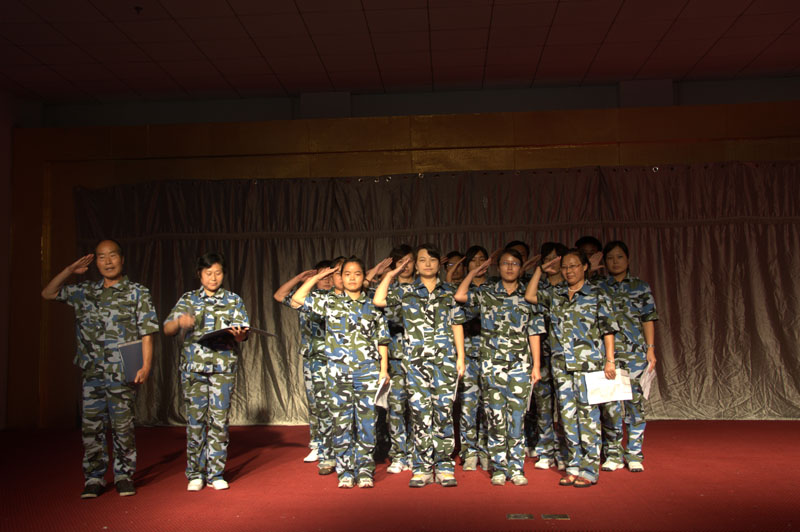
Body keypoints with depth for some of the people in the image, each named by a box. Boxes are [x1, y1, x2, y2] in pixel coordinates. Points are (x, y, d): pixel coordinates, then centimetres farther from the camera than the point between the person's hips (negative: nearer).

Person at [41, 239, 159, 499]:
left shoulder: (137, 293, 2)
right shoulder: (84, 291, 14)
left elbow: (147, 332, -2)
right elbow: (48, 293, 21)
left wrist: (146, 365, -12)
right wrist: (70, 270, 10)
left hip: (121, 373, -3)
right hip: (91, 372, 4)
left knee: (123, 427, 2)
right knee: (91, 426, 6)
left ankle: (124, 476, 15)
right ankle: (94, 479, 17)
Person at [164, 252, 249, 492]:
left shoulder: (234, 300, 11)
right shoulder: (188, 299, 12)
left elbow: (242, 334, 5)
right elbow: (167, 329, 5)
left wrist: (237, 334, -19)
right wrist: (180, 321, -16)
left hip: (223, 366, 0)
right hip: (193, 366, 0)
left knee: (219, 419, -1)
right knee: (195, 419, 1)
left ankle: (216, 472, 9)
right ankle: (195, 474, 12)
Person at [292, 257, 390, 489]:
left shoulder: (372, 305, 9)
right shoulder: (329, 301, 7)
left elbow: (382, 340, 10)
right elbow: (298, 298, -2)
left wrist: (384, 369, 4)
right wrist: (318, 276, 4)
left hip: (368, 373, 0)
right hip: (339, 373, 0)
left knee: (367, 422, 1)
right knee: (342, 423, 4)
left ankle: (365, 471, 12)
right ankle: (345, 472, 14)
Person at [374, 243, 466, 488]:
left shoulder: (449, 292, 11)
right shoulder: (405, 291, 9)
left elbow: (457, 325, 10)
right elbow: (379, 301, -5)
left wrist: (461, 356, 4)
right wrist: (391, 274, 3)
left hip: (445, 359, 1)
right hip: (416, 360, 0)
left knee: (444, 411, 0)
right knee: (420, 413, 0)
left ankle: (445, 467, 9)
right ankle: (422, 468, 9)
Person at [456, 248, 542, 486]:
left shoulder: (528, 295, 9)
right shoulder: (486, 292, 7)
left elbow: (534, 332, 7)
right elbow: (460, 296, -10)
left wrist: (536, 366, 3)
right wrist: (474, 272, 2)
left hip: (520, 364, 1)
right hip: (492, 363, -1)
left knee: (516, 415, 2)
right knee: (495, 415, 1)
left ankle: (516, 467, 12)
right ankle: (499, 467, 11)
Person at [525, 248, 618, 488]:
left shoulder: (597, 295, 3)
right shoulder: (555, 295, 13)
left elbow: (607, 329, 1)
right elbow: (529, 296, 4)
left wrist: (610, 360, -5)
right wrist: (541, 269, 9)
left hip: (589, 362, -4)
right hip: (561, 364, 4)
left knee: (588, 413, -2)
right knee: (567, 414, 7)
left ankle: (589, 469, 6)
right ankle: (574, 466, 16)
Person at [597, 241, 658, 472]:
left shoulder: (641, 287, 9)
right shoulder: (599, 288, 8)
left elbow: (648, 319, 8)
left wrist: (650, 349, 1)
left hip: (634, 351, 0)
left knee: (635, 401, -2)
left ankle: (634, 453, 9)